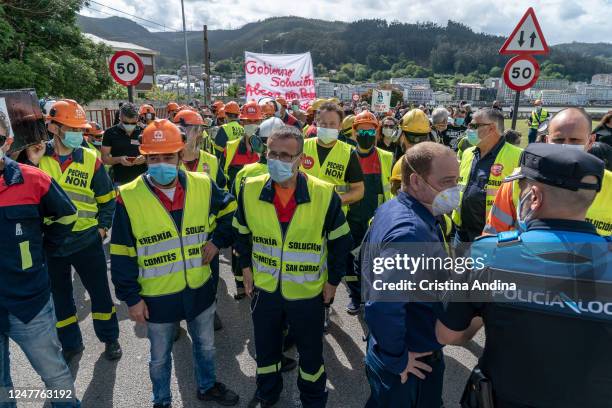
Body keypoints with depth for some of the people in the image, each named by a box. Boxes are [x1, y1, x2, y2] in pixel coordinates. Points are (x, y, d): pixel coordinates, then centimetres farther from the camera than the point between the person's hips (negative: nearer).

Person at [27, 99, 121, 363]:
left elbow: (107, 199, 4)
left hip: (87, 241, -1)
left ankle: (110, 338, 32)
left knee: (100, 292, 11)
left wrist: (103, 227, -2)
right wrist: (32, 164, -18)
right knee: (60, 295, 17)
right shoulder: (38, 158, -3)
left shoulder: (91, 160, -4)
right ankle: (71, 343, 36)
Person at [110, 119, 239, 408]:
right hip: (157, 296, -2)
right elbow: (122, 255, -9)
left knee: (205, 345, 24)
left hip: (200, 289, 2)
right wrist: (131, 298, -7)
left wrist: (217, 240, -5)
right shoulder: (129, 197, -15)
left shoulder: (203, 186, -9)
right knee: (160, 357, 21)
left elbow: (230, 211, 9)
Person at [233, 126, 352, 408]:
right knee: (265, 347, 23)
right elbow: (242, 232, 5)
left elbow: (340, 242, -7)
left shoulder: (324, 194, -19)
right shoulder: (250, 189, -12)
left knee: (311, 351, 19)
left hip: (308, 291, -2)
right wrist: (246, 267, 6)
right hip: (264, 288, 2)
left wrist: (333, 280, -2)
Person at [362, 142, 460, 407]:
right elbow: (382, 308, -41)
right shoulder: (412, 234, -34)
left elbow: (367, 259, 11)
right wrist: (397, 360, -23)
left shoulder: (389, 208, -2)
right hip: (412, 366, -8)